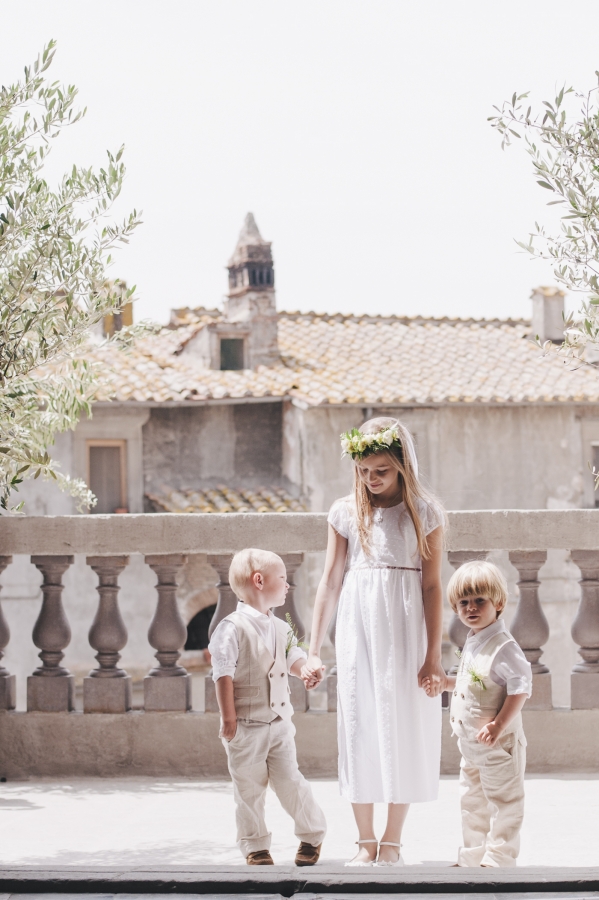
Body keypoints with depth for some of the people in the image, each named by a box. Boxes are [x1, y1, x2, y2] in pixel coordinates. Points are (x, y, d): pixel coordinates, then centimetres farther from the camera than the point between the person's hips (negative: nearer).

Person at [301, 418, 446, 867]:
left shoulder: (425, 512, -1)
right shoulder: (346, 511, 4)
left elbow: (432, 585, -3)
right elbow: (330, 582, 7)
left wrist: (433, 655, -8)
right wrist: (314, 651, 4)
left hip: (406, 631, -2)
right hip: (358, 629, 2)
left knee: (404, 731, 1)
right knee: (359, 730, 1)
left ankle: (392, 841, 9)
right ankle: (365, 842, 8)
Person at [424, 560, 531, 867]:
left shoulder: (503, 647, -19)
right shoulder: (472, 644, 11)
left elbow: (520, 688, -24)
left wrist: (499, 725, -27)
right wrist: (444, 682, 11)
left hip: (497, 744, -10)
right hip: (470, 744, 10)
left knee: (502, 802, -3)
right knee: (472, 802, 17)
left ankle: (499, 859, 2)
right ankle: (473, 858, 27)